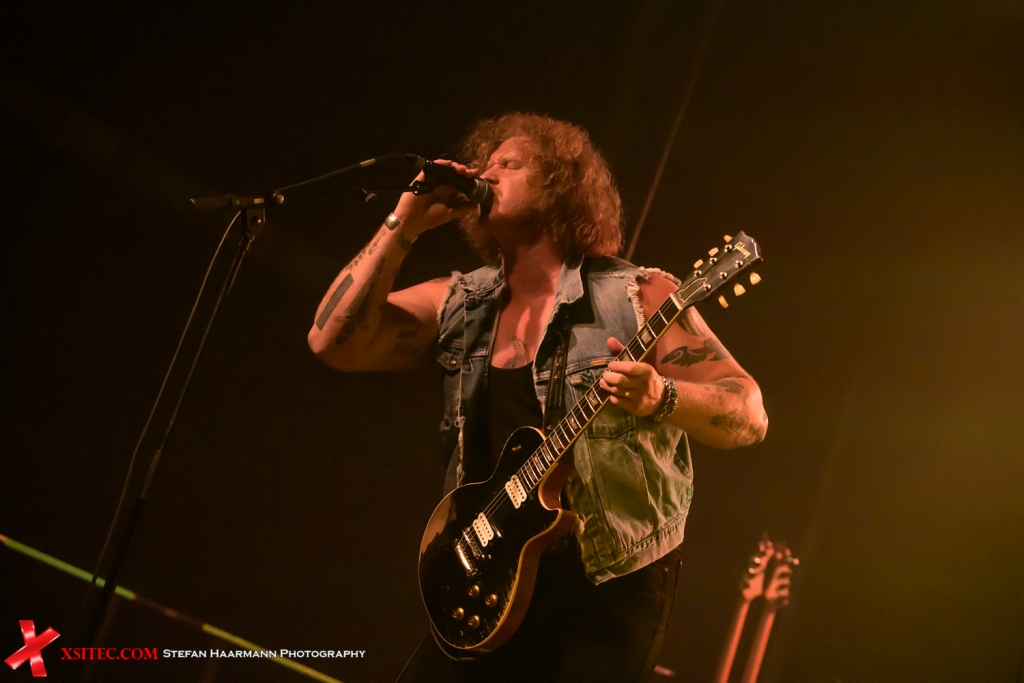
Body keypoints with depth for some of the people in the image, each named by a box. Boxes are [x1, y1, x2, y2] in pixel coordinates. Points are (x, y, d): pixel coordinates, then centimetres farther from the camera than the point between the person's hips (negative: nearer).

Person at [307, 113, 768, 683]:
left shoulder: (636, 298, -7)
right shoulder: (459, 304, 7)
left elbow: (749, 416, -11)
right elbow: (333, 341, -1)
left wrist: (660, 397, -31)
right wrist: (404, 227, -6)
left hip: (612, 587, -4)